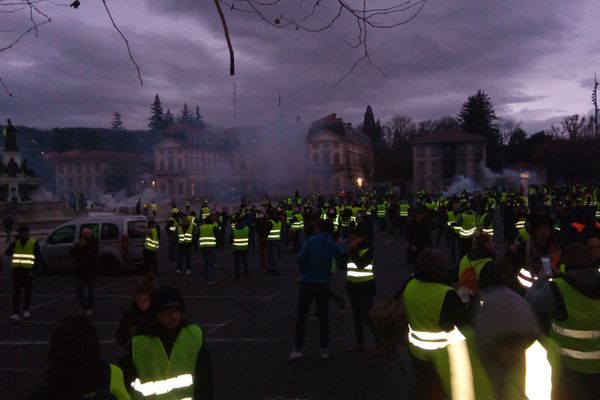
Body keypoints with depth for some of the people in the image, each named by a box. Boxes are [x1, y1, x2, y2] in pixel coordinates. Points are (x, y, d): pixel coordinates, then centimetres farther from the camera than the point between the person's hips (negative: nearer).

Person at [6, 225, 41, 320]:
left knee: (27, 291, 10)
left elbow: (37, 258, -1)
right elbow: (7, 253, -6)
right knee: (16, 292, -4)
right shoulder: (15, 243, 8)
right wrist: (14, 242, -12)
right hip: (17, 270, 1)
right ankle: (16, 313, -6)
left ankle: (26, 310, 24)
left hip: (28, 271, -1)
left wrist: (33, 270, -9)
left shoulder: (34, 243, 0)